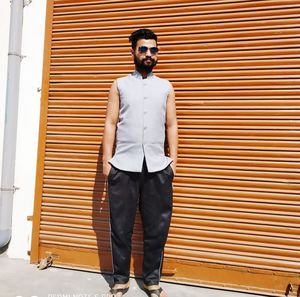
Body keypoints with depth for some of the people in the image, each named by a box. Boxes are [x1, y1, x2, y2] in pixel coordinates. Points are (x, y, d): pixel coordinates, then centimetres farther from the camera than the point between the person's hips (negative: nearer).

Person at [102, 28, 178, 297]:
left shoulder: (166, 87, 14)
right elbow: (111, 124, 6)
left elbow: (171, 125, 10)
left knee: (157, 227, 5)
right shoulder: (120, 85, 11)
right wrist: (106, 160, -1)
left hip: (157, 166, 1)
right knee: (121, 226, 6)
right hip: (124, 165, -1)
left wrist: (173, 159, 2)